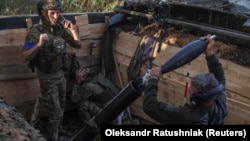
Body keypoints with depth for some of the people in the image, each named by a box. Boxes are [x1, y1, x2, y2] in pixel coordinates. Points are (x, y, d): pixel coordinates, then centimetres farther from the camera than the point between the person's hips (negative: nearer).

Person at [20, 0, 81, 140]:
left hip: (61, 75, 6)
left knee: (61, 109, 21)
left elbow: (78, 45, 2)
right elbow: (24, 58, -27)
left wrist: (73, 29, -14)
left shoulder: (60, 28, -4)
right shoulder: (35, 32, -20)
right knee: (56, 113, -1)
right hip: (48, 79, -6)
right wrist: (39, 45, -42)